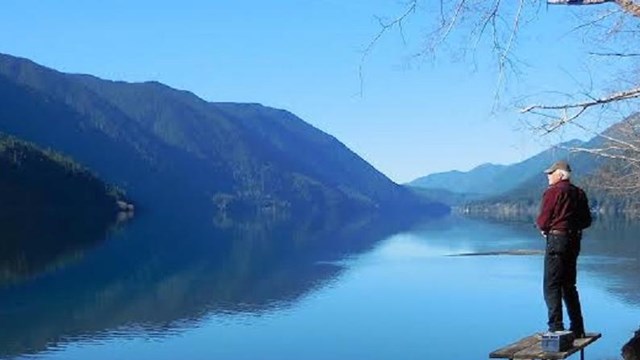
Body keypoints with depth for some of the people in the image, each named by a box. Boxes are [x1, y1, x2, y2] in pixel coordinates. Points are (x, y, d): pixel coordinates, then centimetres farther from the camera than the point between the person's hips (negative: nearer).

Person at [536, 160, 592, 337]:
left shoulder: (553, 191, -11)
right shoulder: (579, 193, 11)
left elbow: (542, 222, -13)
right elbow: (587, 221, 15)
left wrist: (543, 227, 8)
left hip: (557, 239, -8)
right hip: (574, 241, 8)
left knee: (551, 286, -5)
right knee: (569, 285, 16)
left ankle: (556, 328, -10)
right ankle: (577, 328, 19)